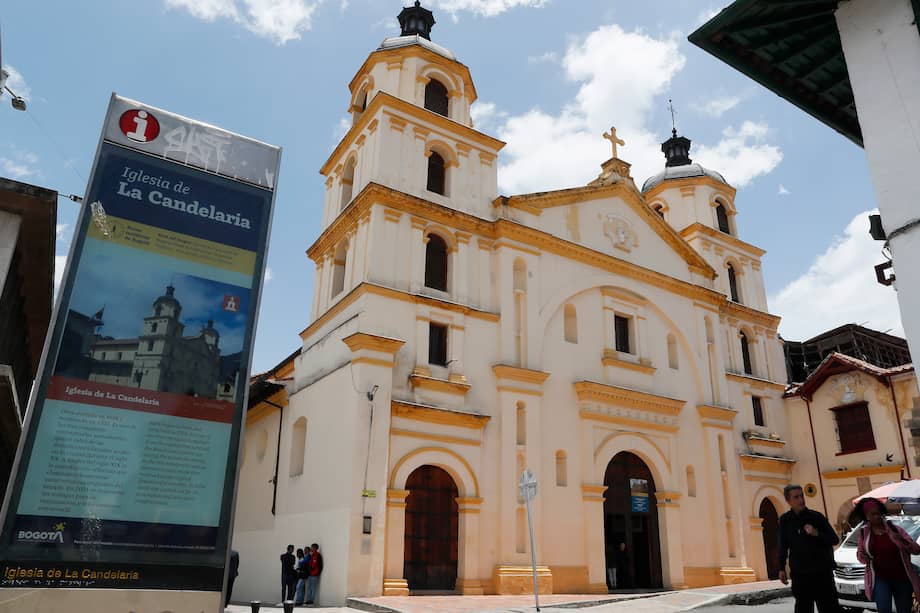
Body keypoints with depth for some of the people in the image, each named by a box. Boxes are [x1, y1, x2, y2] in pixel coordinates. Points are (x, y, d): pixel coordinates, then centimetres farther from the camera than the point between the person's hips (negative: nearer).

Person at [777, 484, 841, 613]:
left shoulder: (816, 516, -3)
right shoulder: (785, 520, 3)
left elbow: (834, 539, 0)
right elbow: (783, 546, 11)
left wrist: (817, 534, -19)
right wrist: (782, 568, 9)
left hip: (822, 572, -1)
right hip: (799, 574, 2)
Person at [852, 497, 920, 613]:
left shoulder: (894, 529, -3)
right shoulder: (864, 532, 2)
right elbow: (859, 552, 15)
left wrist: (902, 541, -22)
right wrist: (862, 556, -8)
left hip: (902, 578, 0)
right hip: (879, 578, 0)